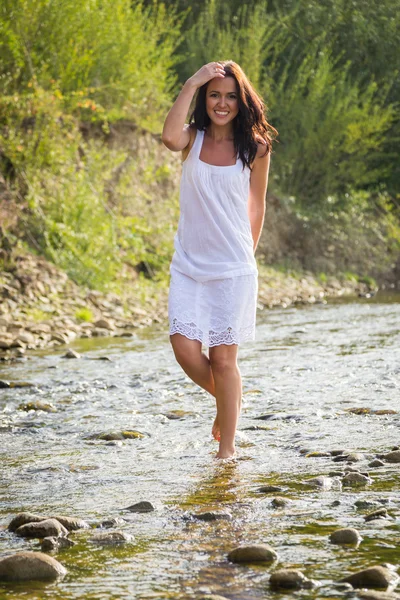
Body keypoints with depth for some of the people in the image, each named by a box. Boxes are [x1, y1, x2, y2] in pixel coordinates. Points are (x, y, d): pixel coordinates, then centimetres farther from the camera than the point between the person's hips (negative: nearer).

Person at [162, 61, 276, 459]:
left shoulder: (255, 148, 1)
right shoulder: (193, 139, 2)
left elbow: (256, 205, 11)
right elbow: (169, 137, -23)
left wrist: (247, 253, 10)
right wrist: (191, 83, -19)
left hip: (233, 268, -1)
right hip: (188, 265, 1)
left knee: (224, 358, 0)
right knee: (185, 350, -8)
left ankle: (227, 449, 11)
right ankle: (224, 400, 23)